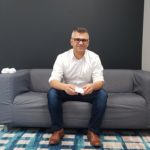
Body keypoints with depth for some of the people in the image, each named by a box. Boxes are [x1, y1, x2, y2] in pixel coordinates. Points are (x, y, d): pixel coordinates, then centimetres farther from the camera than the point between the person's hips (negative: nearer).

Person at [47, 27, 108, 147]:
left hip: (87, 92, 0)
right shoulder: (62, 57, -12)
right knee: (52, 93, -28)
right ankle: (58, 130, -13)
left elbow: (100, 81, -17)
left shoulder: (94, 57, -10)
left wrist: (92, 86, -44)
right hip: (67, 91, 0)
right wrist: (64, 86, -46)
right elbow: (53, 80, -22)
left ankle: (93, 131, -16)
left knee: (102, 94, -28)